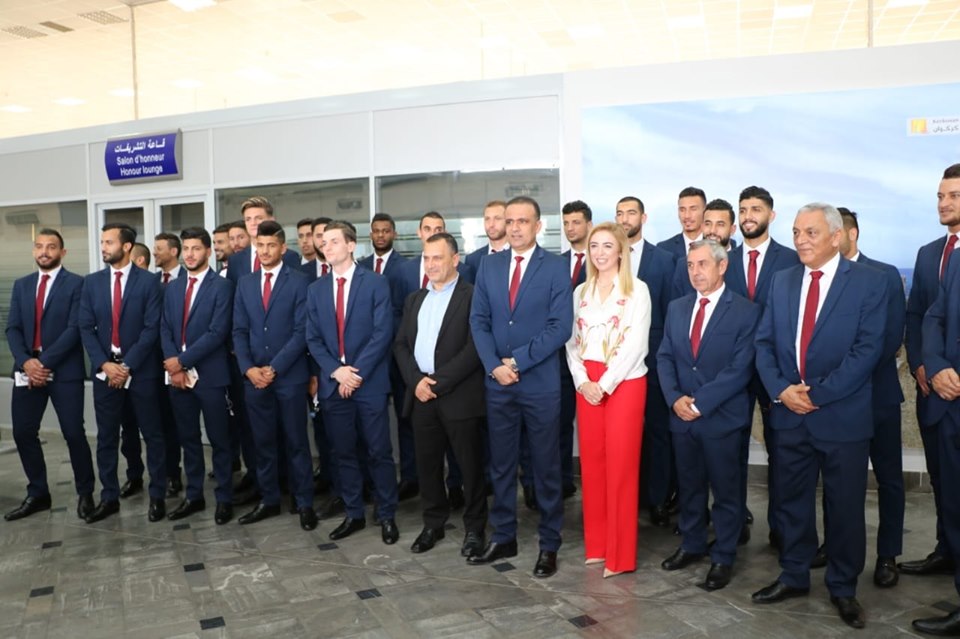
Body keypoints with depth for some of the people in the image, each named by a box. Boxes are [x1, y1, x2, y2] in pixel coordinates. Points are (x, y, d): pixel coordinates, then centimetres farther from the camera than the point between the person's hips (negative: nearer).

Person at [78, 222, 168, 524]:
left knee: (152, 434, 3)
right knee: (106, 437, 9)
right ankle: (109, 497, 21)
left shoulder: (148, 281, -4)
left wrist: (127, 365, -14)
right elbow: (85, 328, 4)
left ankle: (157, 496, 14)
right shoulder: (91, 282, 8)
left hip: (141, 370, -3)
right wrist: (105, 364, -9)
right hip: (104, 370, 4)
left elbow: (152, 328, -9)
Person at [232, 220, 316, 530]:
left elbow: (301, 331, -9)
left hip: (289, 376, -4)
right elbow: (239, 331, 9)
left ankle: (304, 503, 14)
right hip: (254, 377, 4)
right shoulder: (245, 283, 11)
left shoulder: (298, 281, -3)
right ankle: (269, 500, 23)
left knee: (296, 442, 4)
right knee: (263, 442, 11)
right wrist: (249, 368, -5)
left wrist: (274, 368, -14)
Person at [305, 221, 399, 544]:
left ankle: (387, 516, 14)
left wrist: (357, 372, -14)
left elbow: (382, 333, -9)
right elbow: (313, 338, 7)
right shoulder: (316, 289, 11)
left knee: (379, 453, 2)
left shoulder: (376, 283, -3)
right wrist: (336, 371, -8)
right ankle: (354, 514, 24)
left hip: (369, 381, -4)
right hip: (332, 383, 4)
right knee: (344, 453, 11)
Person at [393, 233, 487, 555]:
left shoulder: (472, 296, -5)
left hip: (459, 396, -5)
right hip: (421, 396, 6)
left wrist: (437, 382, -15)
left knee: (470, 466, 4)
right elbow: (401, 345, 12)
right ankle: (433, 524, 28)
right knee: (427, 464, 12)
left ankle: (474, 528, 19)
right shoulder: (415, 299, 16)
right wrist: (416, 381, -5)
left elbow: (475, 347, -13)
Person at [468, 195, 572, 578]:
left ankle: (549, 544, 20)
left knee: (546, 466, 7)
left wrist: (517, 361, -14)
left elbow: (560, 327, -11)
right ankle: (503, 538, 27)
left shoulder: (556, 268, -4)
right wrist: (494, 366, -8)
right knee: (500, 465, 12)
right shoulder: (489, 265, 8)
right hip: (497, 383, 4)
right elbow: (478, 320, 5)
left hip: (540, 383, -4)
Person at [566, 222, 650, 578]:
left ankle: (620, 554, 8)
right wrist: (582, 381, -5)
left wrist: (605, 384, -15)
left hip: (624, 383, -5)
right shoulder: (580, 292, 12)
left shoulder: (637, 290, -4)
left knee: (620, 466, -2)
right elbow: (572, 341, 9)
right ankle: (596, 545, 21)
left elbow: (636, 344, -11)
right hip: (586, 385, 5)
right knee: (591, 463, 8)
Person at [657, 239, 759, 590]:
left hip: (721, 416, -4)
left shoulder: (746, 311, -8)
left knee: (725, 490, 8)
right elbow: (665, 357, 6)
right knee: (689, 485, 16)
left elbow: (740, 368, -14)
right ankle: (691, 545, 33)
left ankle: (723, 558, 22)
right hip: (681, 415, 5)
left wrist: (700, 402, -17)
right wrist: (675, 398, -9)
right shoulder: (676, 308, 9)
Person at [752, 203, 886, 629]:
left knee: (845, 508, 9)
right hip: (789, 414, 4)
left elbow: (868, 349, -13)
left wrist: (818, 394, -17)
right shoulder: (781, 282, 8)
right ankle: (793, 576, 31)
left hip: (842, 415, -4)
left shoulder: (869, 282, -6)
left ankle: (843, 588, 27)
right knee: (791, 500, 14)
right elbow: (764, 342, 6)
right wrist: (781, 389, -10)